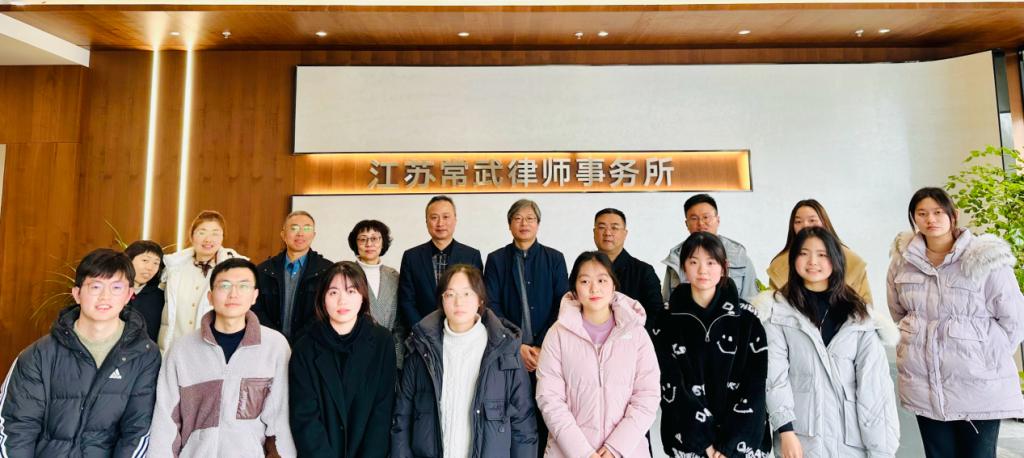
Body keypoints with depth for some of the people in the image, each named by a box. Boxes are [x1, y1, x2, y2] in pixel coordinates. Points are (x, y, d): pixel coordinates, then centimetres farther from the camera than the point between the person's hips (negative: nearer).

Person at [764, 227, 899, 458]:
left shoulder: (859, 313, 5)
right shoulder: (778, 310, -3)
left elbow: (874, 383, -2)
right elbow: (774, 374, -7)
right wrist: (786, 432, -14)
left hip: (852, 439, 2)